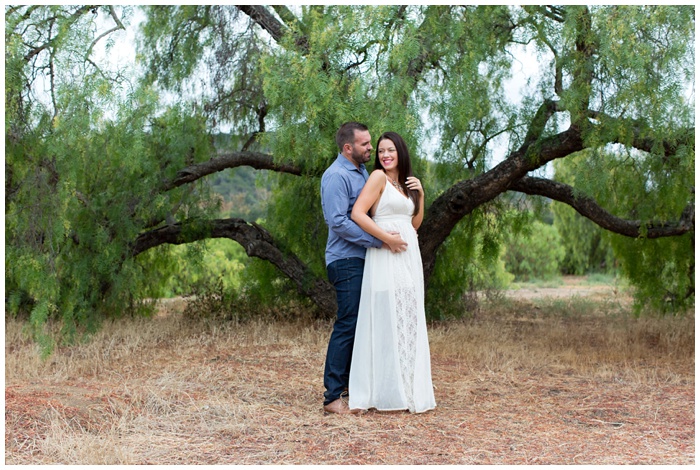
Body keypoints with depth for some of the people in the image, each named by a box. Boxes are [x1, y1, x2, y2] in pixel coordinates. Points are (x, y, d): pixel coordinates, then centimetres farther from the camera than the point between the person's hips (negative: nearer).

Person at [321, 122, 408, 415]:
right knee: (347, 324, -10)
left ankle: (353, 384, 24)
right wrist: (380, 241, -22)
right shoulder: (336, 176, -13)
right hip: (346, 260, -10)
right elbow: (338, 222, -22)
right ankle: (332, 396, -6)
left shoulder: (362, 171, 17)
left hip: (363, 259, 10)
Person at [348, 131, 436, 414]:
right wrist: (387, 238, -17)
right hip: (385, 260, -8)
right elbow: (357, 213, -15)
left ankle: (410, 391, 16)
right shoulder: (378, 177, -5)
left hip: (409, 257, 8)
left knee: (408, 321, 9)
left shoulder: (406, 182, 18)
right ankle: (386, 394, -1)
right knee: (387, 320, -7)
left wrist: (420, 194, 9)